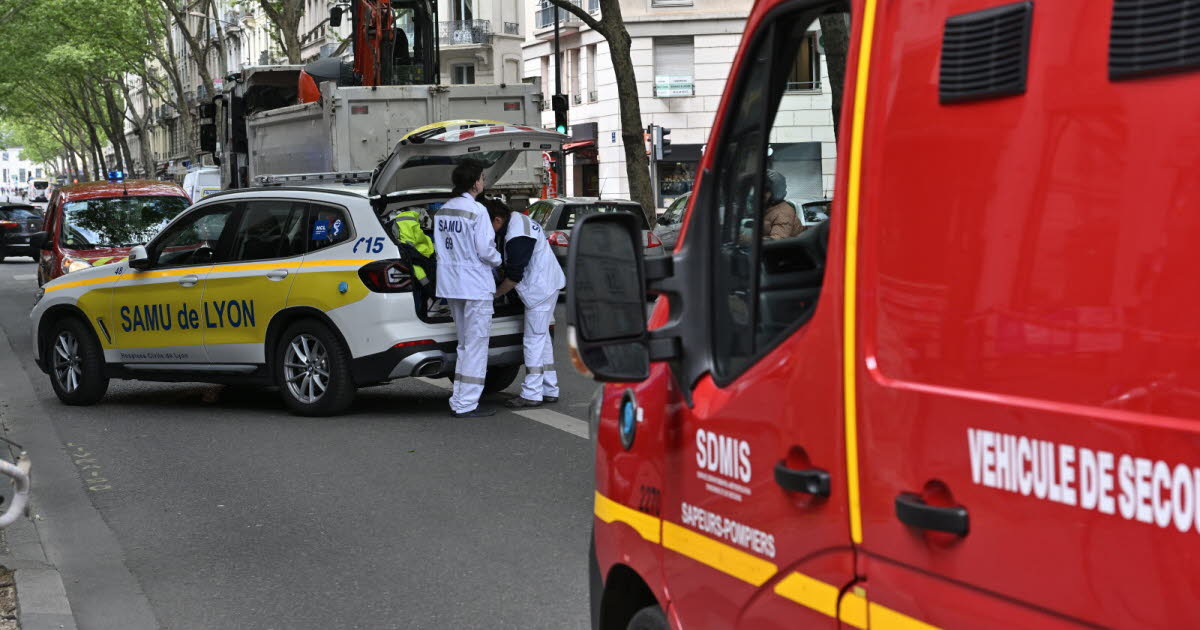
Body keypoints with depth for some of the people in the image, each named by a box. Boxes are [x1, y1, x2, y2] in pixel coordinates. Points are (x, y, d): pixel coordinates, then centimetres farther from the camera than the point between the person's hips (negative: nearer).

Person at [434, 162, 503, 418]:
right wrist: (498, 260, 2)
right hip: (475, 284, -8)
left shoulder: (443, 211, 9)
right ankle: (466, 404, -2)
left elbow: (439, 247, 11)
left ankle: (459, 401, 17)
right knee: (476, 345, -1)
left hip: (451, 282, 8)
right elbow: (484, 250, -17)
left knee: (465, 344, 17)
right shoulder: (476, 210, -15)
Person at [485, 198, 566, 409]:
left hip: (540, 289, -11)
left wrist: (495, 294, -8)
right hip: (549, 284, 11)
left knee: (534, 340, -7)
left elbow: (514, 277, -20)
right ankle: (550, 390, 22)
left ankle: (531, 394, -4)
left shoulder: (516, 238, -24)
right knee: (542, 337, 16)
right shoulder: (518, 219, 9)